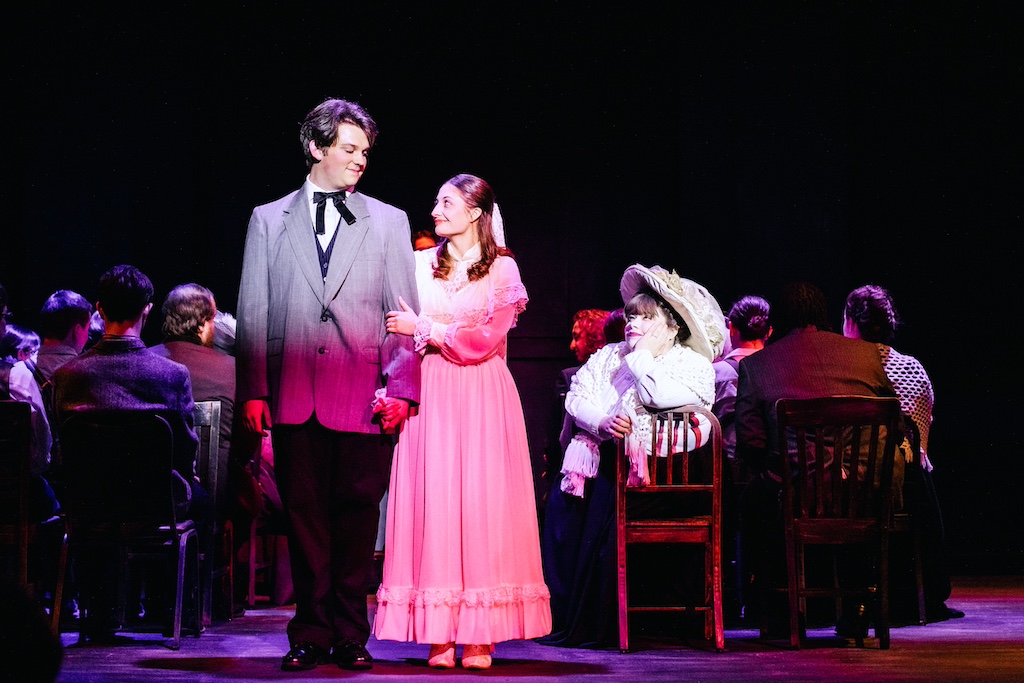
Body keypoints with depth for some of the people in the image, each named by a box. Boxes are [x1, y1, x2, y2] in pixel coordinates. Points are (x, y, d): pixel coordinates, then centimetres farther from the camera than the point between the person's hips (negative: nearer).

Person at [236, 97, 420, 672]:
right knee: (305, 517, 2)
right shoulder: (269, 220, 13)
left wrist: (401, 388, -4)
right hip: (294, 398, 0)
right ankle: (312, 636, 10)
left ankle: (350, 636, 11)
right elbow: (253, 315, 10)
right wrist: (253, 391, 1)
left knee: (357, 517, 1)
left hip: (364, 400, 0)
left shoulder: (389, 222, 12)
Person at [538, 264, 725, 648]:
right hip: (598, 454, 5)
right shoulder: (608, 357, 21)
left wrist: (644, 354, -2)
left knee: (607, 497, -29)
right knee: (564, 498, -19)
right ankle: (560, 615, -14)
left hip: (654, 468, -5)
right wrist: (602, 422, -13)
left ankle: (596, 625, -21)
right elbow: (576, 398, 6)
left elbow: (659, 395, -15)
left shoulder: (694, 365, 5)